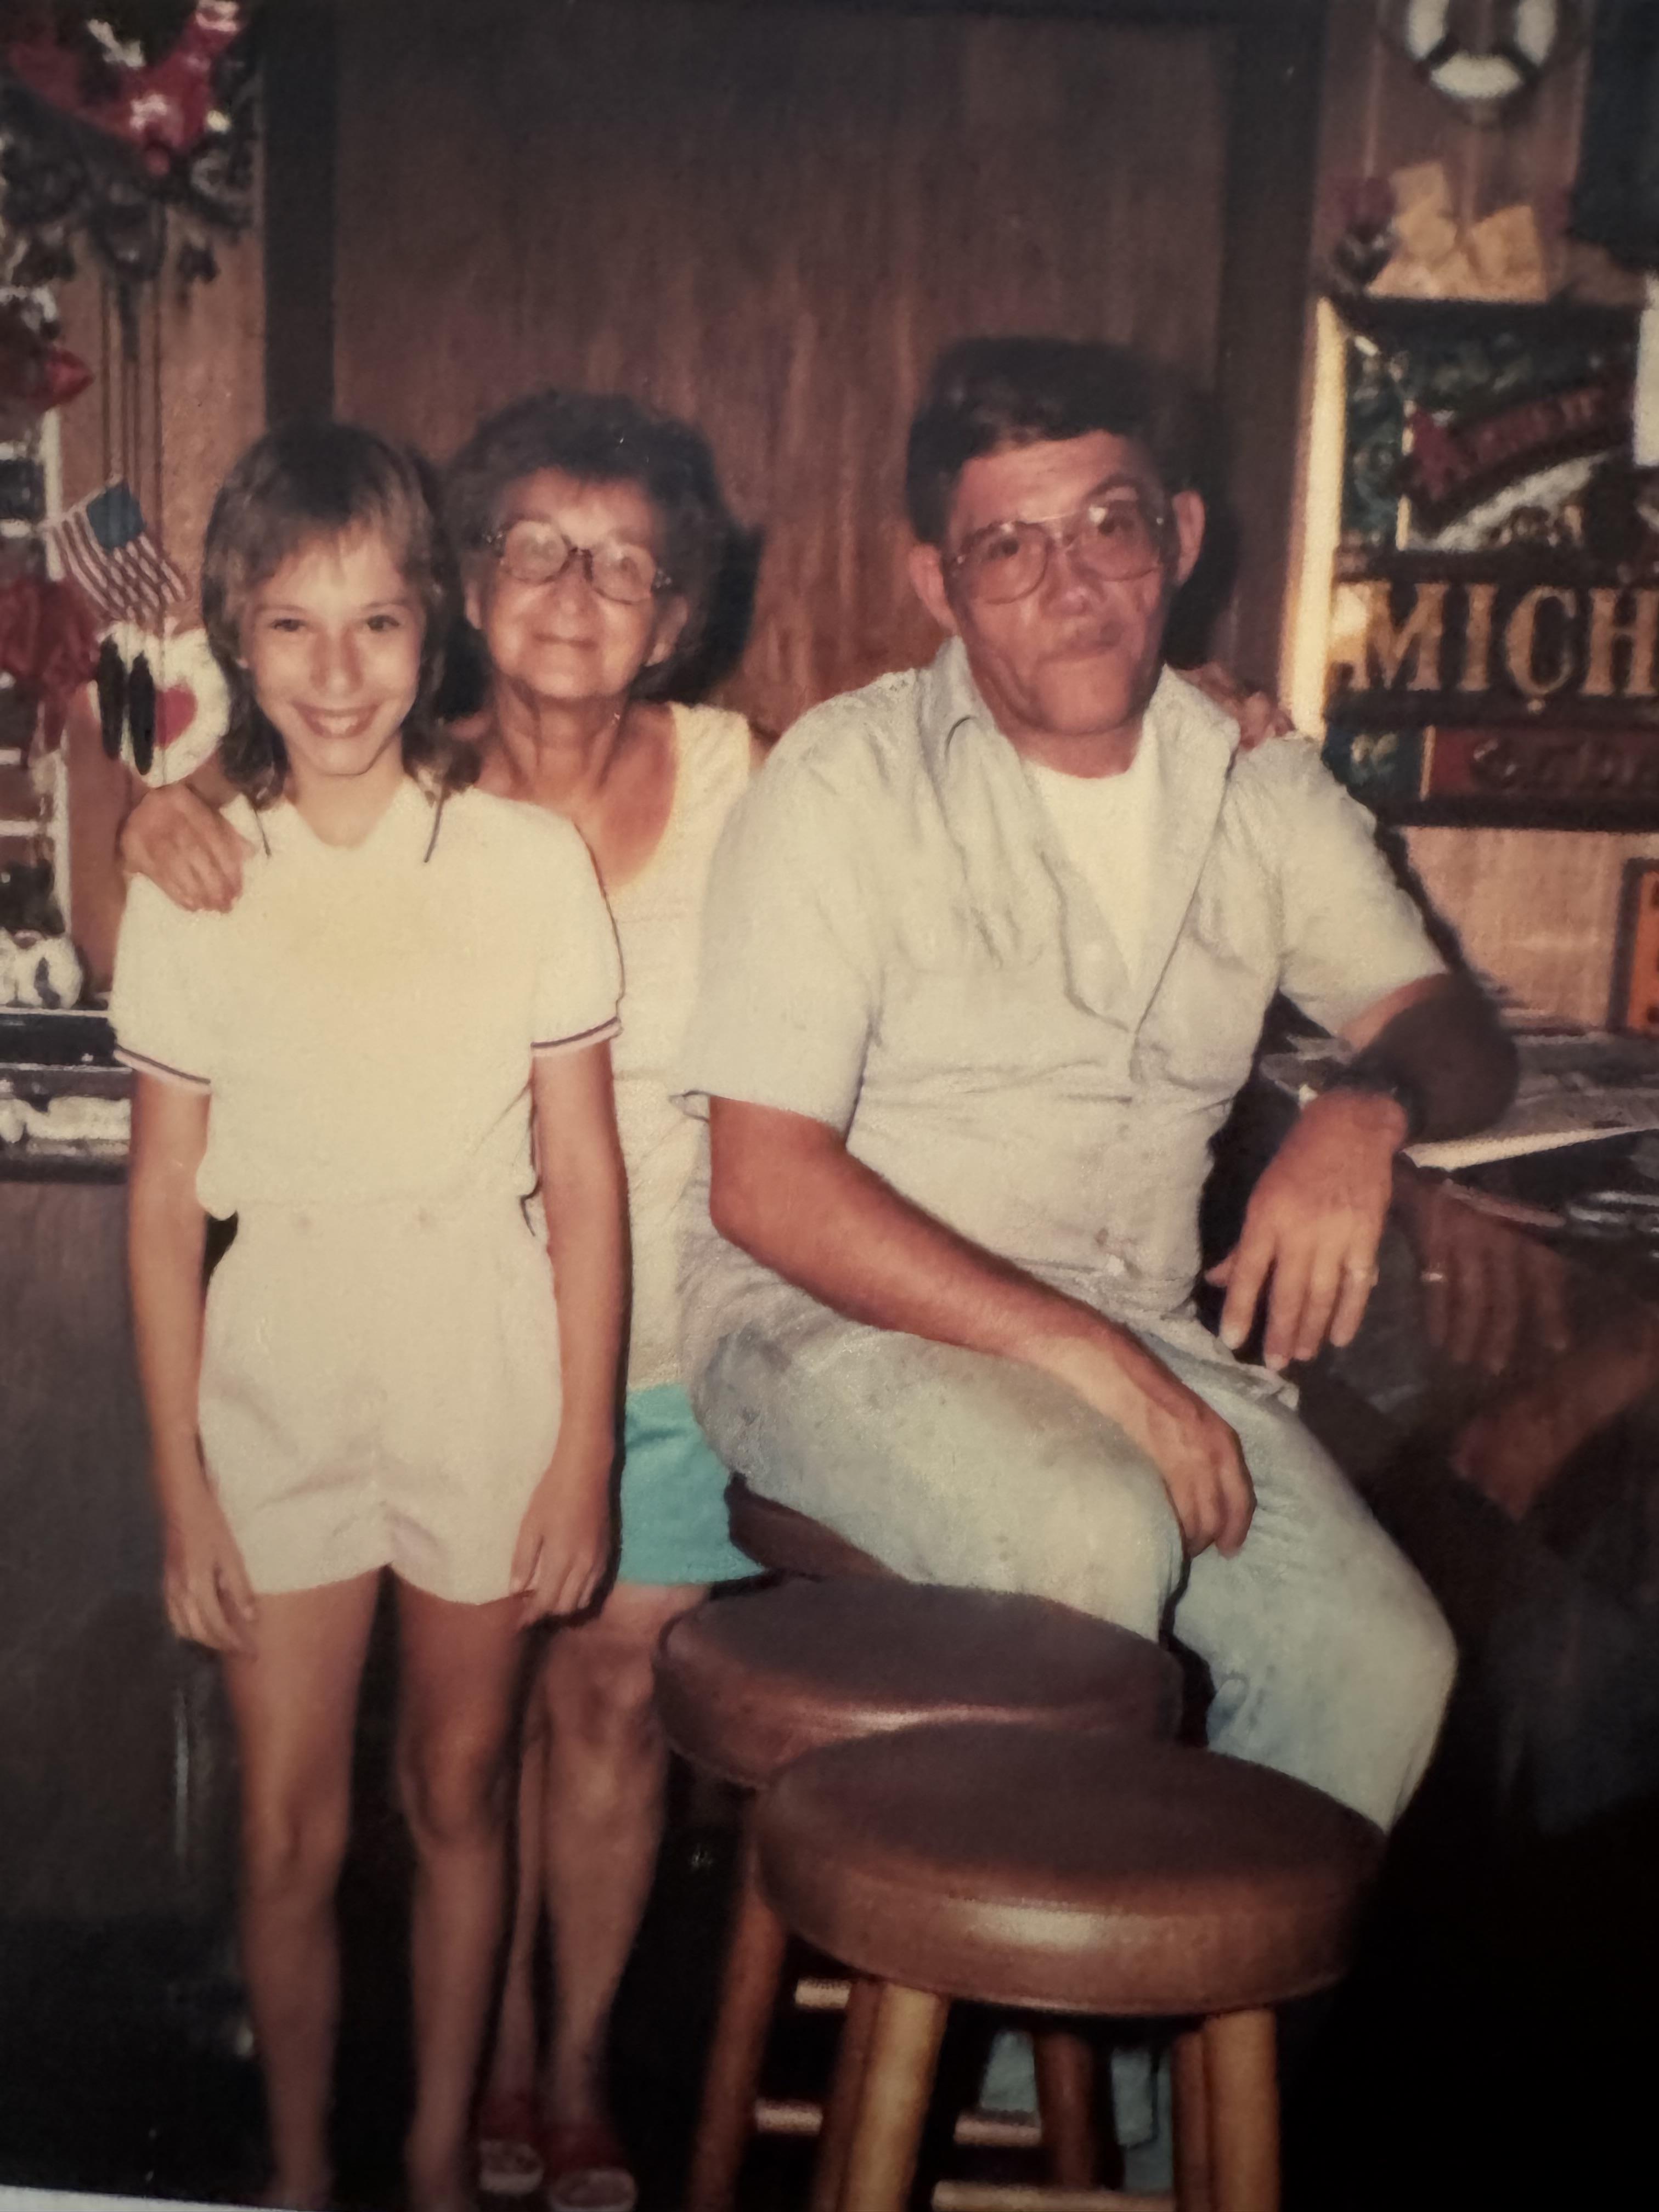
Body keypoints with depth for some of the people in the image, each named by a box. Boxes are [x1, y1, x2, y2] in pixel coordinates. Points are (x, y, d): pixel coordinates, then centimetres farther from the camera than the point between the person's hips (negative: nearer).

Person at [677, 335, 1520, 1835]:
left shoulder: (1264, 794, 9)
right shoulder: (850, 782, -7)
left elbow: (1455, 1029, 10)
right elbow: (764, 1186, -13)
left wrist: (1370, 1106, -16)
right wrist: (1081, 1356, -20)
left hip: (1136, 1333, 5)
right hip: (838, 1317, -4)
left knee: (1385, 1662, -16)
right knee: (1100, 1537, -32)